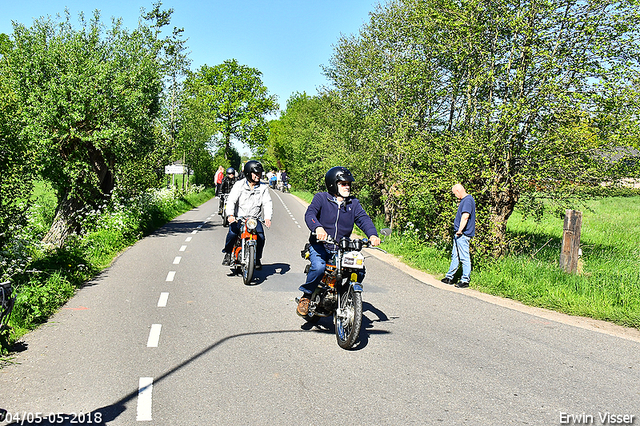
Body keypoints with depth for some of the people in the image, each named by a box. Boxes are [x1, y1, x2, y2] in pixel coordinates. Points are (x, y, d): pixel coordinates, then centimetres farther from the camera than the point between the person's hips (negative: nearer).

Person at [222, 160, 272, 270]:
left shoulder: (263, 188, 5)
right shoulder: (239, 185, -2)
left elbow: (267, 203, -2)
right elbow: (231, 200, -11)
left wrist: (267, 218, -20)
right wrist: (230, 215, -28)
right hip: (238, 217, -2)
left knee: (260, 236, -17)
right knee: (232, 232, -26)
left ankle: (257, 258, 7)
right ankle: (228, 253, 2)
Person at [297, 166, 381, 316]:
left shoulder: (353, 203, 14)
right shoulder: (321, 198, 2)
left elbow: (363, 218, -1)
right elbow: (310, 214, -15)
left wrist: (372, 234, -23)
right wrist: (318, 228, -38)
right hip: (320, 245, -4)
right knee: (318, 267, -32)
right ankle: (306, 296, -7)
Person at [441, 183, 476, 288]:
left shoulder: (468, 200, -16)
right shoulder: (464, 200, 16)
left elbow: (465, 217, -25)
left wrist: (460, 230, -23)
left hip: (463, 235, -11)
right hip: (459, 234, 11)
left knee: (464, 258, -3)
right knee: (455, 256, 16)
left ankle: (465, 280, 3)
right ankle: (449, 277, 24)